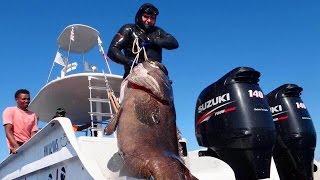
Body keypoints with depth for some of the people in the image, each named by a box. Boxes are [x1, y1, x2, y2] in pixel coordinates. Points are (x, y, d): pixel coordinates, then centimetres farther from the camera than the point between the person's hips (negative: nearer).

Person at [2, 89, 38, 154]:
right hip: (16, 146, -4)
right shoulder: (9, 111, 9)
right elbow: (8, 131, -4)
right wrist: (16, 146, -20)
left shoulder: (33, 114, 18)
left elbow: (34, 134, 7)